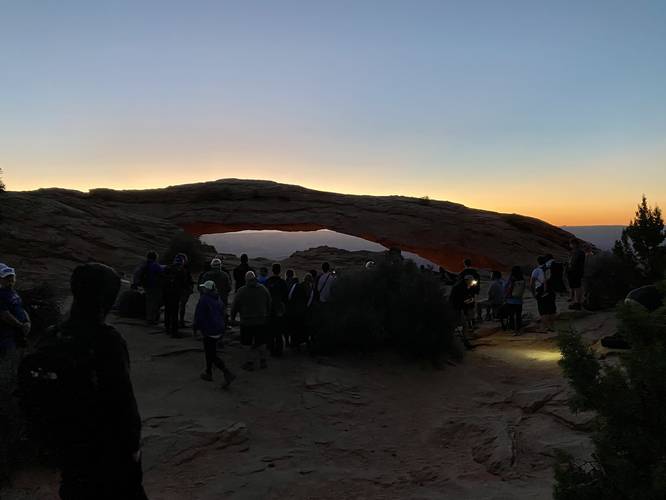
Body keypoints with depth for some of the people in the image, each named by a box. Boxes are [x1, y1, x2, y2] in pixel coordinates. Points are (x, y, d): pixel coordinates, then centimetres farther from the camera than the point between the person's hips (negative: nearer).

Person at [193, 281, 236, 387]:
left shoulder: (203, 299, -14)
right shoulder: (218, 299, 10)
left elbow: (199, 316, -13)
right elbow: (222, 315, 17)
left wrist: (195, 327, 2)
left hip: (209, 331, -9)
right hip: (219, 330, 9)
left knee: (212, 355, -4)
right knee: (209, 352, 24)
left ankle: (227, 374, -15)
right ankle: (208, 373, 35)